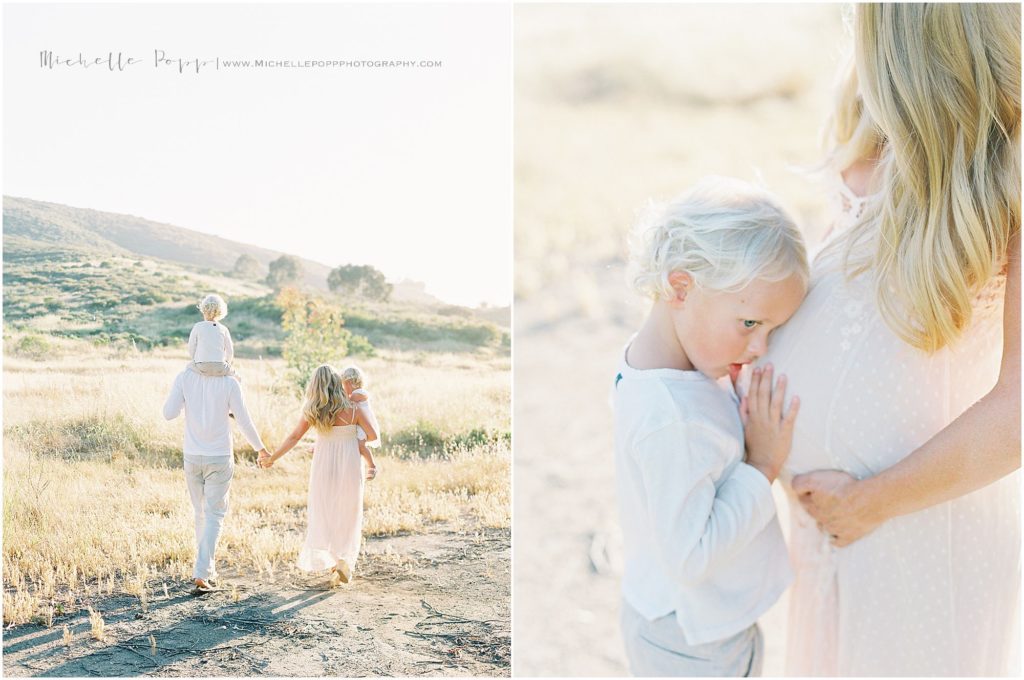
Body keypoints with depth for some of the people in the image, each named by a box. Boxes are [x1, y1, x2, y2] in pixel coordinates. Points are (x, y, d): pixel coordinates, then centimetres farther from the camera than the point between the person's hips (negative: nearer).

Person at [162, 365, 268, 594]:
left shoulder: (184, 378, -8)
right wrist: (261, 448, 10)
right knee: (213, 516, 2)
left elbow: (169, 413, -10)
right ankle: (201, 574, -11)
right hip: (220, 458, -2)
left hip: (192, 457, 3)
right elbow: (244, 423, -8)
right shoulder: (230, 383, -11)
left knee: (201, 512, 19)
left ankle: (208, 569, 27)